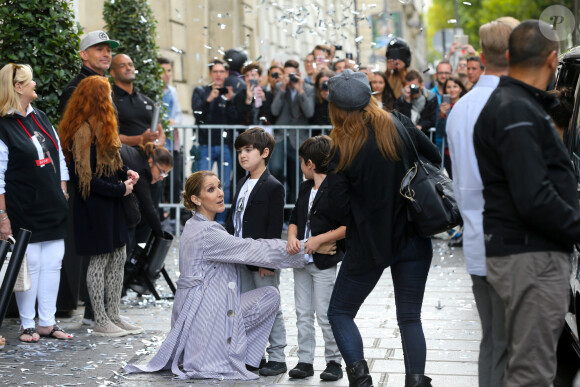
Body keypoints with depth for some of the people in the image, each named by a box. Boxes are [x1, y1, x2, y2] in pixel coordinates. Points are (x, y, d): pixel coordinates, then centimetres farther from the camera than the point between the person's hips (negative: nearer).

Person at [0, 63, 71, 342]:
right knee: (29, 265, -3)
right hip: (24, 211, -7)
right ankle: (27, 325, 10)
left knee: (53, 264, 7)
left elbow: (59, 157, 19)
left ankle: (47, 322, 15)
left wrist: (63, 192, 12)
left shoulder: (41, 118, 13)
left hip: (53, 208, 7)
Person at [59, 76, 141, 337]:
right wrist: (120, 189, -15)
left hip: (111, 203, 10)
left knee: (118, 257, 12)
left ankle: (113, 316, 21)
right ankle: (100, 322, 8)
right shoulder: (84, 131, -18)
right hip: (94, 205, -10)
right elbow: (86, 177, -20)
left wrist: (125, 172, 4)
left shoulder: (101, 127, 14)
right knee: (100, 260, -2)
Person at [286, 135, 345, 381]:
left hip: (324, 262, -8)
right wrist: (292, 238, -2)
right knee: (303, 314, 9)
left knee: (325, 314, -3)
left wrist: (319, 239, -18)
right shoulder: (305, 188, 15)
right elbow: (295, 219, 18)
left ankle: (334, 361, 9)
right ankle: (305, 361, 15)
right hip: (301, 260, 8)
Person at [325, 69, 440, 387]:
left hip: (368, 245, -3)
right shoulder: (400, 126, -7)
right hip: (412, 239, 3)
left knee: (340, 313, 12)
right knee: (410, 316, 12)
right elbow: (435, 159, 6)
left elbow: (338, 208, -15)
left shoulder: (343, 151, -16)